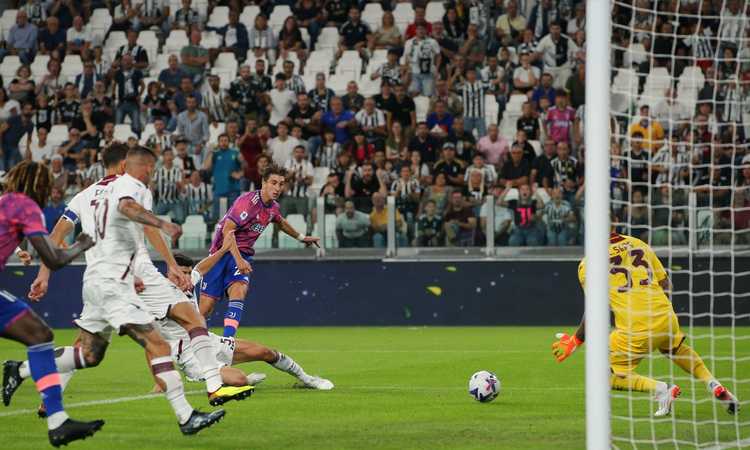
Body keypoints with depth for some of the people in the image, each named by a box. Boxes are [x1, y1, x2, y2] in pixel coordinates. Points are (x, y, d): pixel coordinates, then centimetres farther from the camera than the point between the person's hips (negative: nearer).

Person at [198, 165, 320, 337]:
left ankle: (227, 339, -36)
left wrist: (300, 237, 42)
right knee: (207, 305, -8)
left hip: (242, 254, 5)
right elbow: (227, 230, -25)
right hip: (222, 251, -5)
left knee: (239, 290, -26)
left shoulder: (273, 207, 6)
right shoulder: (248, 201, -19)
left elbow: (280, 222, 31)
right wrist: (238, 259, -33)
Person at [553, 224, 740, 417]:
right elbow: (666, 285, 15)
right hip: (666, 318, 5)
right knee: (676, 348, 37)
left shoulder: (588, 264, -2)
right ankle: (714, 385, 23)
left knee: (608, 377, 12)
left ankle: (660, 389, -7)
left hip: (634, 330, -5)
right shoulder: (639, 244, 12)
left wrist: (576, 341, 4)